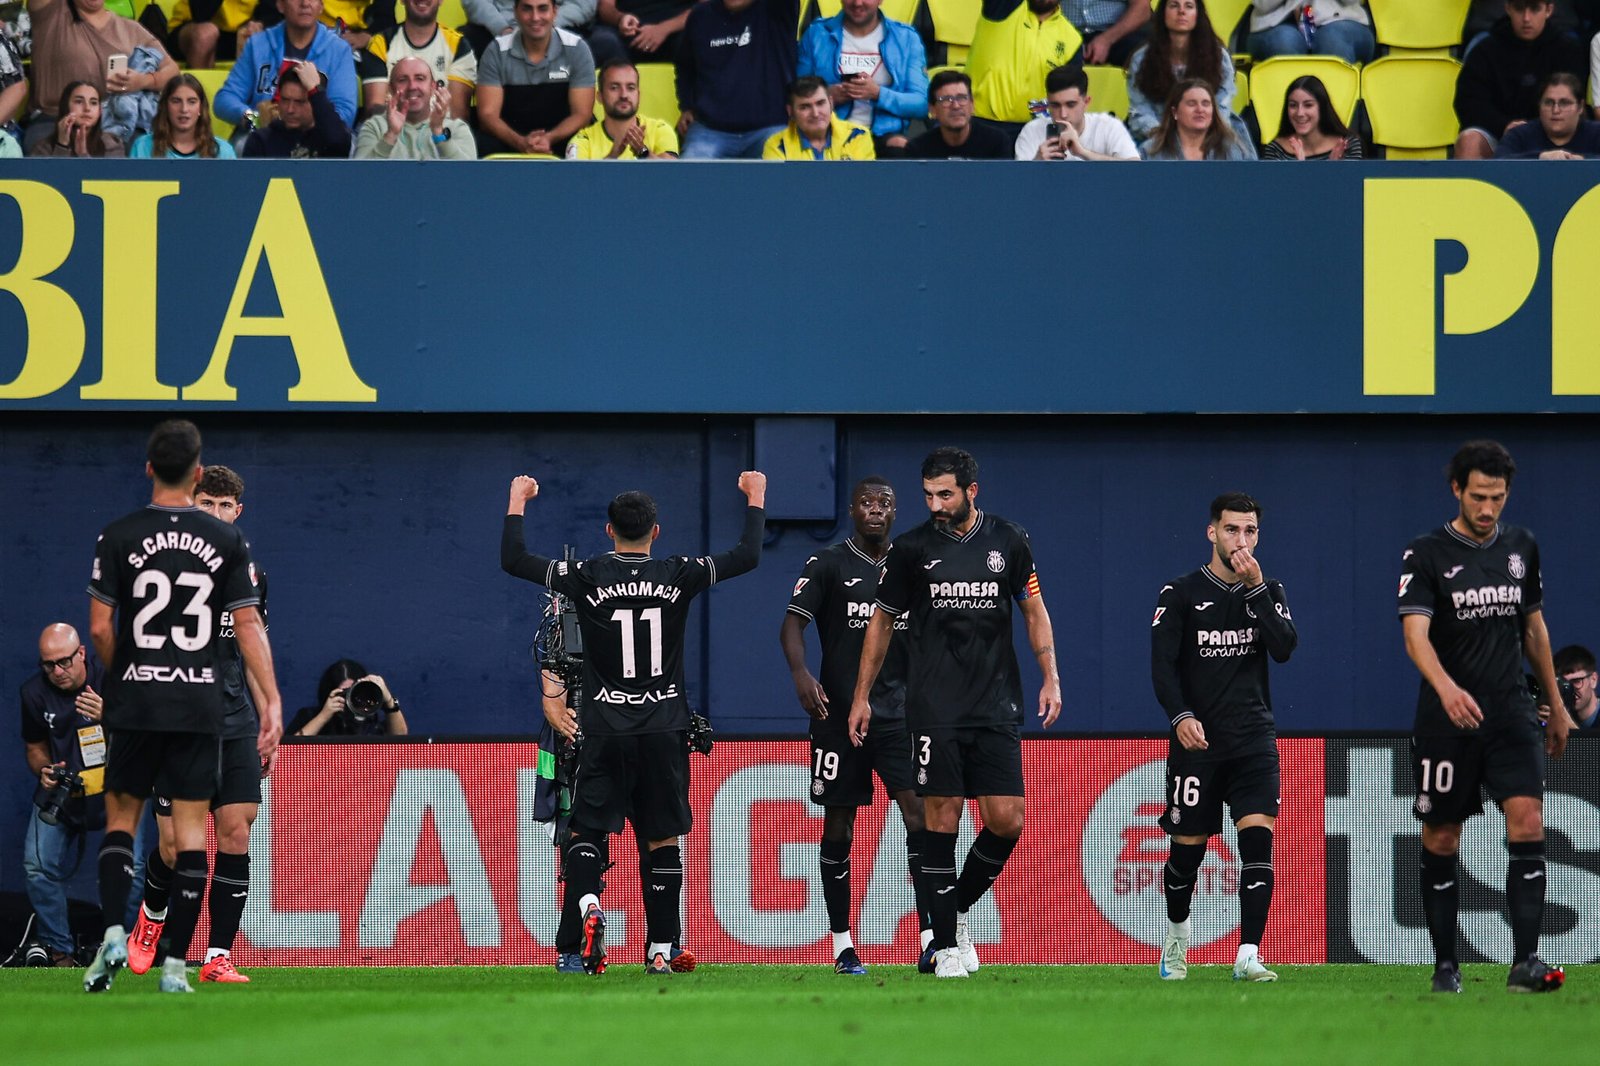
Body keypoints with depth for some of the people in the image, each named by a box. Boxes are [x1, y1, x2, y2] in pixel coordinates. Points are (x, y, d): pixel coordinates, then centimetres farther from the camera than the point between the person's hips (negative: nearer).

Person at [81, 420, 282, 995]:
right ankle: (176, 964, -1)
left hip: (135, 702, 0)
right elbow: (249, 628, -1)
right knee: (190, 827, 4)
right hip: (201, 704, 0)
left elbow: (100, 628, -4)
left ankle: (113, 933, -8)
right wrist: (271, 702, 2)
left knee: (121, 814, 12)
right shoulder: (227, 541, 1)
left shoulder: (119, 537, -3)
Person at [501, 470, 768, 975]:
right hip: (665, 730, 1)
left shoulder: (588, 577, -4)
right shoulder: (679, 576, -2)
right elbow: (748, 555, 7)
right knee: (663, 840, 7)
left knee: (586, 831, 3)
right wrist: (755, 497, 21)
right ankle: (661, 950, 5)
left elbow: (512, 560, 4)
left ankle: (588, 904, -26)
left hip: (606, 732, -1)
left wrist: (517, 501, 17)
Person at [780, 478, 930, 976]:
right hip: (838, 714, -2)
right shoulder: (828, 565, 0)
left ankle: (931, 936, -13)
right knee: (838, 828, 2)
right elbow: (792, 622, -9)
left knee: (919, 812, -12)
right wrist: (801, 673, -26)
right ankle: (842, 945, 10)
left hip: (897, 711, 2)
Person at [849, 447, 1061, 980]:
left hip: (996, 707, 2)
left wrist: (1051, 677, 2)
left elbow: (1034, 610, 13)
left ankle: (958, 909, 19)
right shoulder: (912, 548, 1)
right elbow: (882, 621, 10)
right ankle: (946, 945, 1)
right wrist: (861, 695, 9)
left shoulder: (1008, 541, 4)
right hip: (934, 710, -2)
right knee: (942, 820, -5)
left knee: (1007, 822, -5)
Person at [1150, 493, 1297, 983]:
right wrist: (1180, 716, -19)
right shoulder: (1180, 593, 1)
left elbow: (1285, 648, -8)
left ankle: (1248, 956, -18)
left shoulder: (1268, 592, 9)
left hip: (1253, 740, 1)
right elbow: (1162, 664, -4)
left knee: (1258, 836, -15)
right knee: (1187, 847, 4)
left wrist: (1256, 589, -13)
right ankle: (1176, 934, 32)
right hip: (1196, 740, -1)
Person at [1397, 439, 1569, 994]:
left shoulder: (1522, 547, 9)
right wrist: (1446, 687, -38)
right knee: (1441, 841, 3)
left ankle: (1525, 962, -19)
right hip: (1445, 719, -3)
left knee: (1528, 822, -14)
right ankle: (1445, 965, 14)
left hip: (1511, 715, 3)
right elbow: (1416, 633, -19)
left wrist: (1556, 705, 22)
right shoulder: (1425, 554, -6)